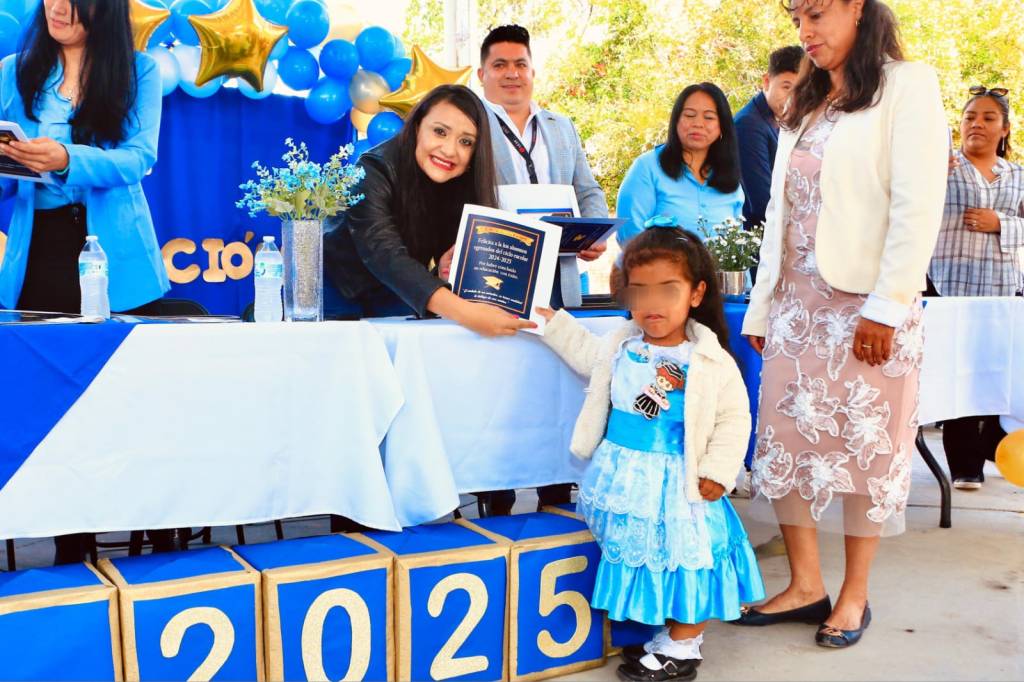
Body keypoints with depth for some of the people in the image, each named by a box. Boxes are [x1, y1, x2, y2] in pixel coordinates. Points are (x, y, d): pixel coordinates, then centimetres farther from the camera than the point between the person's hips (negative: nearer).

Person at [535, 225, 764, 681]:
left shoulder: (711, 361, -12)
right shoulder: (621, 345, 1)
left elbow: (734, 418, -7)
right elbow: (586, 354, 22)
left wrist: (717, 471, -14)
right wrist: (549, 318, 19)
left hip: (676, 486, -5)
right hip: (622, 480, 5)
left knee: (681, 557, 1)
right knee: (635, 557, 15)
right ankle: (660, 633, 32)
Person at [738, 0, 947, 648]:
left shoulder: (907, 85, -2)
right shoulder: (803, 106, 17)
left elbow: (918, 206, -11)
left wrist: (887, 306, -17)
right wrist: (763, 305, 12)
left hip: (865, 302, -6)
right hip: (797, 300, 6)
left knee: (865, 446, 2)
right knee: (787, 439, 5)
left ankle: (854, 594, 16)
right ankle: (806, 585, 17)